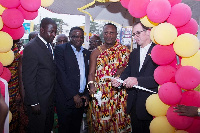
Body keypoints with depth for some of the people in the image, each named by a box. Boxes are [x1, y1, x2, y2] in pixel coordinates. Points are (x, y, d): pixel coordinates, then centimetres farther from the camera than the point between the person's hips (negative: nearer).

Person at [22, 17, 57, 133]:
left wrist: (53, 96, 10)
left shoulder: (50, 46, 8)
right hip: (39, 101, -8)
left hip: (50, 99, 8)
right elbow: (28, 78, -19)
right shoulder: (31, 47, -18)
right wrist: (33, 103, -18)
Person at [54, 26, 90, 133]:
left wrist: (86, 95, 2)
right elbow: (61, 74, -14)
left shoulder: (87, 53, 11)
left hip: (81, 99, 5)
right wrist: (74, 95, -16)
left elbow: (88, 75, 13)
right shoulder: (60, 49, -6)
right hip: (66, 98, -4)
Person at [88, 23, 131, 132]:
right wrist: (91, 86, -17)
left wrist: (120, 71, -18)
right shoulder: (96, 52, 7)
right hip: (99, 93, 0)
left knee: (119, 119, 2)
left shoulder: (124, 50, 8)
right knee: (100, 121, 3)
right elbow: (91, 73, 0)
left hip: (118, 92, 0)